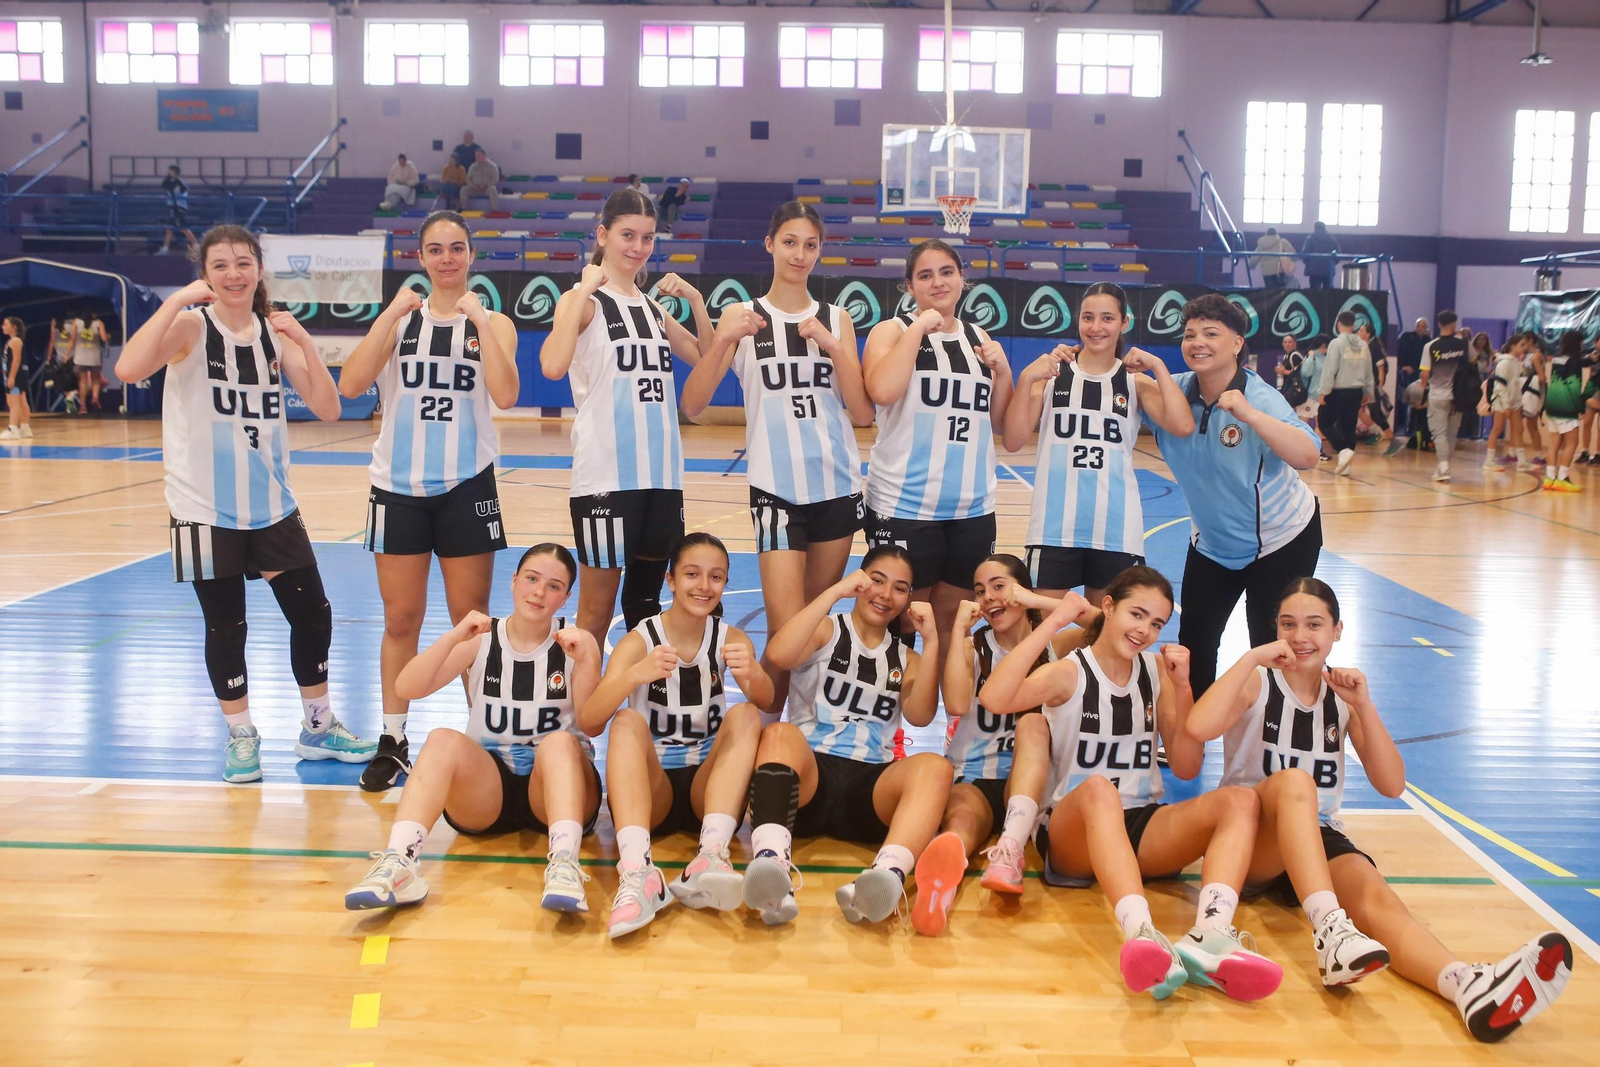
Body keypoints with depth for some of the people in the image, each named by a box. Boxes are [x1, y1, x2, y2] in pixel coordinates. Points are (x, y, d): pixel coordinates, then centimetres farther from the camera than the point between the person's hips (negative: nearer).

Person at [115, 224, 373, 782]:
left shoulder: (276, 333, 4)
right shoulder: (191, 327, -9)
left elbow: (327, 409, -4)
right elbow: (129, 368, -29)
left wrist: (304, 341, -15)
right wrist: (177, 300, -28)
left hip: (272, 506, 4)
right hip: (206, 510, -4)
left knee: (312, 614, 7)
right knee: (225, 628, 5)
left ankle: (317, 727, 24)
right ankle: (241, 737, 23)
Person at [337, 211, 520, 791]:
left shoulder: (493, 323, 4)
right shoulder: (398, 318, 7)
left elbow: (505, 395, -14)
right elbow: (351, 384, -9)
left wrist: (480, 320, -15)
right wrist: (392, 315, -13)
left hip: (466, 485, -1)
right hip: (398, 483, 1)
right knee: (400, 619, 6)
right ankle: (393, 740, 16)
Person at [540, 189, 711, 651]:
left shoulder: (653, 306, 14)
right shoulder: (584, 299, -5)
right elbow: (553, 365, -24)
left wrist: (696, 301, 7)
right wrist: (585, 291, -18)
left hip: (661, 471, 6)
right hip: (606, 473, -6)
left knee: (646, 602, 14)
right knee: (597, 609, 2)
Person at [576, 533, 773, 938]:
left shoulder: (730, 639, 3)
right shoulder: (640, 640, -4)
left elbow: (765, 701, -18)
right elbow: (588, 722, -19)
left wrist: (753, 674, -42)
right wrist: (635, 675, -38)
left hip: (709, 787, 2)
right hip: (650, 789, -1)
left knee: (745, 714, -22)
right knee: (627, 720, -28)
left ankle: (711, 853, -41)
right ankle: (637, 869, -49)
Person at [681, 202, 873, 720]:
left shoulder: (836, 319, 9)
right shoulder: (742, 317, 2)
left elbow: (863, 413, 1)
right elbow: (692, 405, -6)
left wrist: (832, 344, -11)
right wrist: (722, 341, -20)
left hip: (838, 486, 3)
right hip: (777, 488, -3)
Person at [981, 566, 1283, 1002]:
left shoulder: (1157, 671, 11)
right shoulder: (1069, 673, -3)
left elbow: (1186, 767, 8)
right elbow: (994, 698, -24)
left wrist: (1181, 688, -4)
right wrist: (1054, 622, -19)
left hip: (1142, 828, 5)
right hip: (1075, 829, -5)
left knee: (1240, 801, -21)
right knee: (1098, 789, -39)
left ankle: (1210, 934, -47)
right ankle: (1141, 933, -62)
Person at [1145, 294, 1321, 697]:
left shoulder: (1260, 398, -25)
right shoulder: (1175, 391, -11)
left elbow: (1306, 457, -39)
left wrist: (1247, 414, -48)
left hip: (1281, 540, -5)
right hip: (1212, 542, 5)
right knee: (1192, 648, 8)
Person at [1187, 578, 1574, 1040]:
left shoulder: (1343, 696, 11)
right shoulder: (1257, 683, -1)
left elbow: (1392, 785, 2)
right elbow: (1198, 727, -24)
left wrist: (1363, 706, -8)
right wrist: (1252, 657, -20)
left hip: (1316, 839, 3)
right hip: (1250, 836, -3)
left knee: (1375, 896, -29)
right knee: (1292, 780, -35)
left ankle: (1467, 984, -59)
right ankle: (1330, 932, -52)